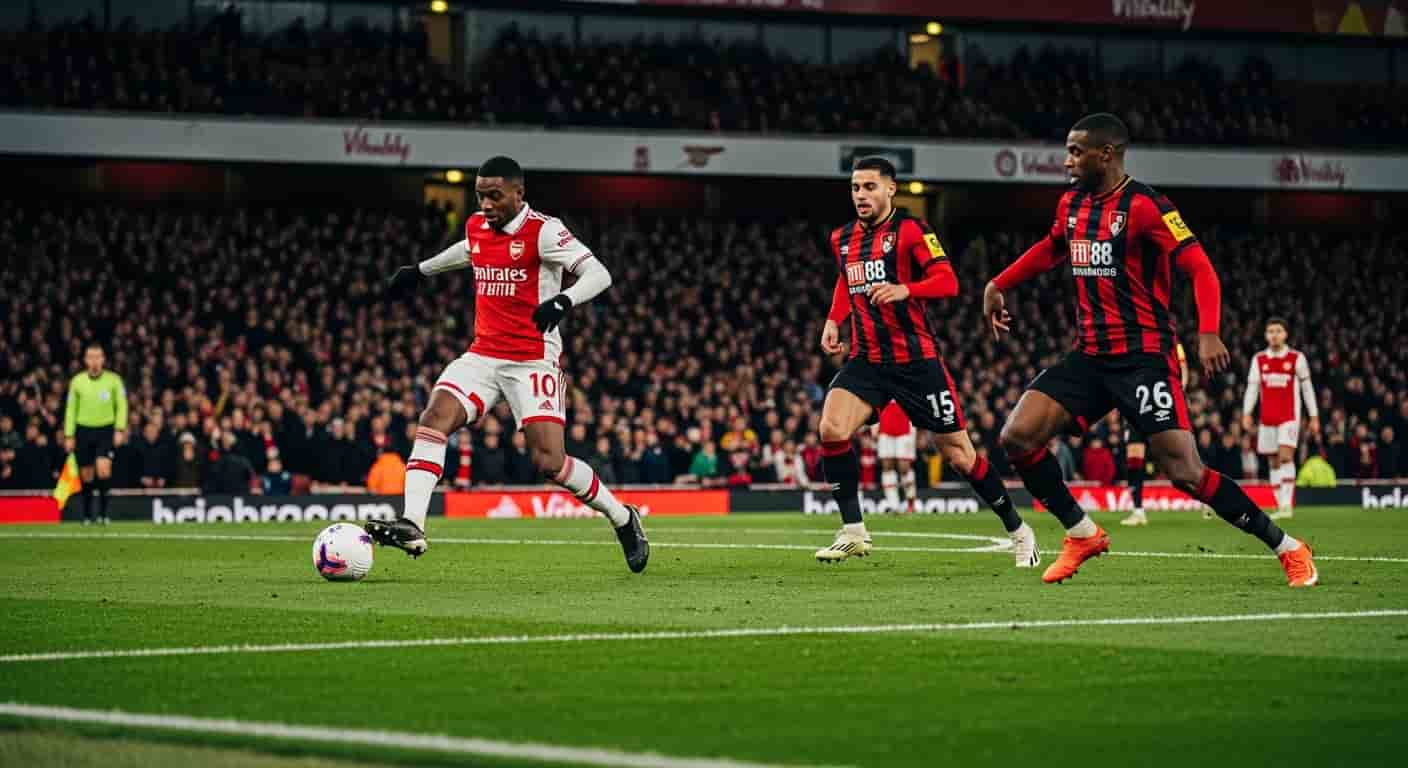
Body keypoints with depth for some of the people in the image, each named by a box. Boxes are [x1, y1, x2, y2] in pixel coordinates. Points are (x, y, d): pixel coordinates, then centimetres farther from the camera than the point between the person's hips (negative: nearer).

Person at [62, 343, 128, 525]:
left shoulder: (113, 380, -2)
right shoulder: (77, 381, 2)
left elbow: (121, 406, 1)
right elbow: (71, 409, 7)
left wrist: (120, 430, -10)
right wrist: (69, 436, 3)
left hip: (106, 430, -2)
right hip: (83, 430, 2)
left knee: (104, 470, -19)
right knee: (87, 476, 4)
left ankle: (103, 512, -11)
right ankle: (87, 516, 17)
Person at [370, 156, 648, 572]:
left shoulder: (543, 231, -12)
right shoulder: (477, 227, 8)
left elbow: (598, 274, -20)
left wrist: (563, 300, -38)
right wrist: (421, 270, 45)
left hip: (533, 360, -6)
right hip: (483, 356, 6)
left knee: (549, 463, -13)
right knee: (434, 418, -18)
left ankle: (622, 518, 10)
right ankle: (412, 526, -24)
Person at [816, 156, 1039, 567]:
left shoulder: (910, 231, -8)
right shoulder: (842, 238, 11)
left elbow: (948, 281, -18)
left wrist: (904, 290, -35)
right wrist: (833, 320, 12)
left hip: (916, 359, -5)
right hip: (866, 360, 5)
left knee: (958, 454, 0)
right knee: (831, 429, -20)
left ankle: (1018, 531, 19)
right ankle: (853, 533, -9)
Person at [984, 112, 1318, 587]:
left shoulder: (1144, 206, -13)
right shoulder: (1072, 204, 10)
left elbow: (1199, 268, -20)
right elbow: (1051, 250, 33)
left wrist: (1208, 333, -34)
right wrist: (998, 286, 29)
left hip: (1143, 357, -7)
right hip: (1090, 356, 7)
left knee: (1184, 472, -14)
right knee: (1016, 437, -6)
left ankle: (1287, 549, 0)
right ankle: (1082, 534, 11)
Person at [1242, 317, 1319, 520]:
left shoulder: (1296, 358, 1)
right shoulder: (1258, 359, 8)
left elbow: (1307, 388, 5)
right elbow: (1252, 388, 6)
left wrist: (1314, 417, 3)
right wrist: (1246, 414, -7)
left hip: (1289, 417, -4)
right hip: (1267, 418, 4)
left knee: (1285, 457, -17)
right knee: (1274, 463, 5)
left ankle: (1287, 504, -20)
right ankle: (1280, 506, 10)